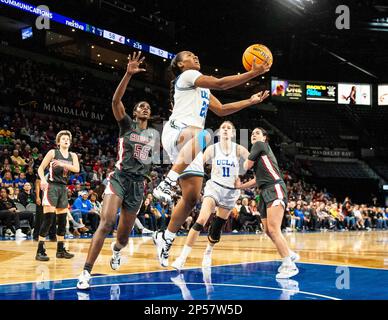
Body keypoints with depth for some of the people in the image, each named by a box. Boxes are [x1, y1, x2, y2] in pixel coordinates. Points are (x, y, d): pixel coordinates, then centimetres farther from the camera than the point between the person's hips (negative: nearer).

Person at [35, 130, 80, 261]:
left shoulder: (73, 155, 10)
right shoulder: (53, 152, -2)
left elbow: (77, 169, -7)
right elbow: (40, 168, -3)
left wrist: (63, 164, -22)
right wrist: (43, 180, -21)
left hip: (63, 188, 6)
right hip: (51, 186, -6)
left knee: (62, 219, 7)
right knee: (48, 218, -15)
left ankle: (61, 250, 16)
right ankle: (40, 251, -13)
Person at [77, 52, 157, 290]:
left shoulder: (154, 134, 13)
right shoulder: (127, 124, 1)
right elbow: (116, 100, -16)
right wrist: (128, 74, -27)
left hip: (138, 184, 4)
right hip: (119, 179, -4)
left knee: (124, 234, 11)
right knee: (107, 222, -25)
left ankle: (117, 249, 50)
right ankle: (86, 272, -21)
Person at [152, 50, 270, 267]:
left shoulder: (202, 88, 31)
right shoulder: (187, 75, 2)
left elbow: (221, 110, 31)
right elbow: (220, 83, -10)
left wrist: (250, 101, 28)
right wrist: (254, 73, -9)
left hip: (190, 141, 9)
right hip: (176, 131, -9)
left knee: (192, 197, 3)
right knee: (202, 136, -44)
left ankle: (165, 238, 14)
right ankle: (167, 183, -40)